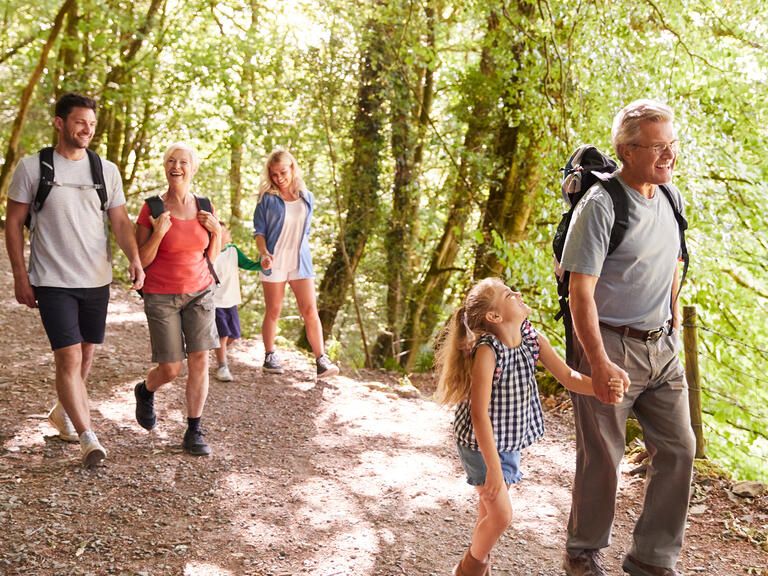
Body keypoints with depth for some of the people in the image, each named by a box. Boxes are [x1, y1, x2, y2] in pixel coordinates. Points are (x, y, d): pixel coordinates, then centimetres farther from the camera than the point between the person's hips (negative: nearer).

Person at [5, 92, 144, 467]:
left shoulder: (107, 170, 5)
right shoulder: (32, 168, -3)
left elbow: (120, 221, 4)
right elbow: (13, 223, 0)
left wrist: (134, 258, -14)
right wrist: (20, 276, -5)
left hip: (97, 280, 4)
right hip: (53, 281, -4)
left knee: (86, 355, 14)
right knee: (69, 358, -11)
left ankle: (63, 412, 38)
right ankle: (87, 438, -7)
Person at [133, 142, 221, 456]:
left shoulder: (203, 207, 2)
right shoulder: (152, 208, -10)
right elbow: (141, 261, -8)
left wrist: (217, 231, -8)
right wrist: (158, 234, -25)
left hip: (199, 292, 3)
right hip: (161, 297, -3)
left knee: (200, 361, -6)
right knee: (170, 369, 1)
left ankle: (194, 432, 6)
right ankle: (145, 391, 37)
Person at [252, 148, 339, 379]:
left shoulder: (307, 198, 7)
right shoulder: (268, 199, -2)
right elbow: (259, 231, -4)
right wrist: (264, 253, -20)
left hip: (300, 262, 2)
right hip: (274, 263, -2)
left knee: (310, 311, -6)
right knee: (273, 312, 5)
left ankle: (321, 360, -8)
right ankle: (269, 357, 17)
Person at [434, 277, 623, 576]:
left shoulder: (534, 339, -9)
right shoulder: (487, 351, -29)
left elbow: (568, 377, -7)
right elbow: (479, 414, -29)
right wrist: (493, 468, -27)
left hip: (510, 440, 7)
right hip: (480, 443, -7)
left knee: (490, 507, 20)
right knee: (501, 515, -2)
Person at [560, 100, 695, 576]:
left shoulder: (670, 196, 7)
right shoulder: (601, 205, -16)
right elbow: (581, 291, -19)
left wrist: (674, 320, 19)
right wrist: (598, 363, -23)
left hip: (661, 347, 7)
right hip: (611, 346, -7)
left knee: (678, 449, 7)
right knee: (602, 458, 4)